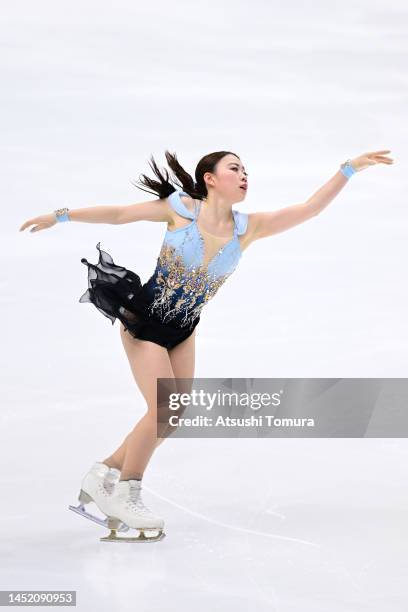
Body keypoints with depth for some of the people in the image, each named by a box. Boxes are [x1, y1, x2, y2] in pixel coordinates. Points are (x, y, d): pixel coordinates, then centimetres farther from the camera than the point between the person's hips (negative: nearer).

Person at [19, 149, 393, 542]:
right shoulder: (181, 208, -15)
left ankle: (104, 475, 23)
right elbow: (119, 213, -9)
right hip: (142, 319, -6)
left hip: (183, 332, 6)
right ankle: (123, 495, 4)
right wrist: (61, 216, -12)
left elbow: (308, 209, -9)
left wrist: (349, 168, -14)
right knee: (164, 408, -14)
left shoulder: (246, 228, -5)